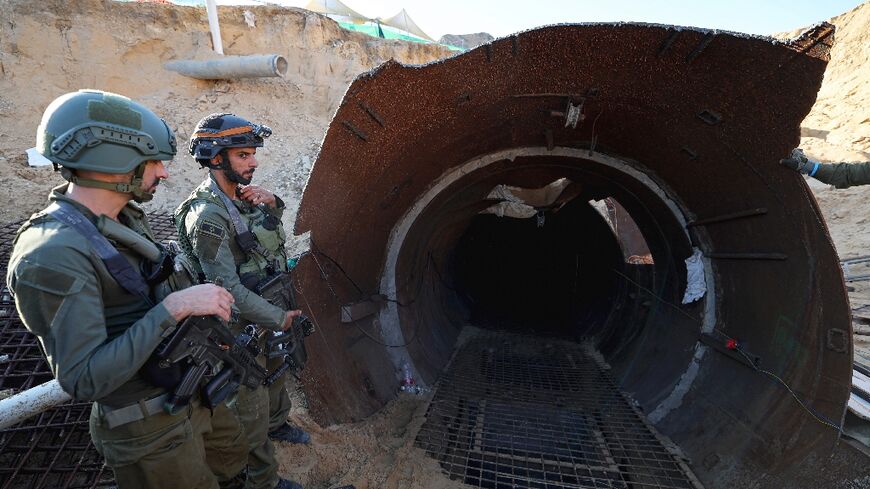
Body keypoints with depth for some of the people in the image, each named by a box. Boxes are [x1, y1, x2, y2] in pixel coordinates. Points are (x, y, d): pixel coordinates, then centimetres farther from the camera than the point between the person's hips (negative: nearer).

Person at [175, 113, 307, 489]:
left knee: (275, 370, 29)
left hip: (266, 310, 8)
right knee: (252, 405, 10)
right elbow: (229, 290, -28)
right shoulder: (207, 215, -26)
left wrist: (272, 204, -9)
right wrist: (279, 318, -21)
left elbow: (273, 237, 11)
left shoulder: (242, 194, -1)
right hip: (242, 325, -8)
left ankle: (278, 422, 56)